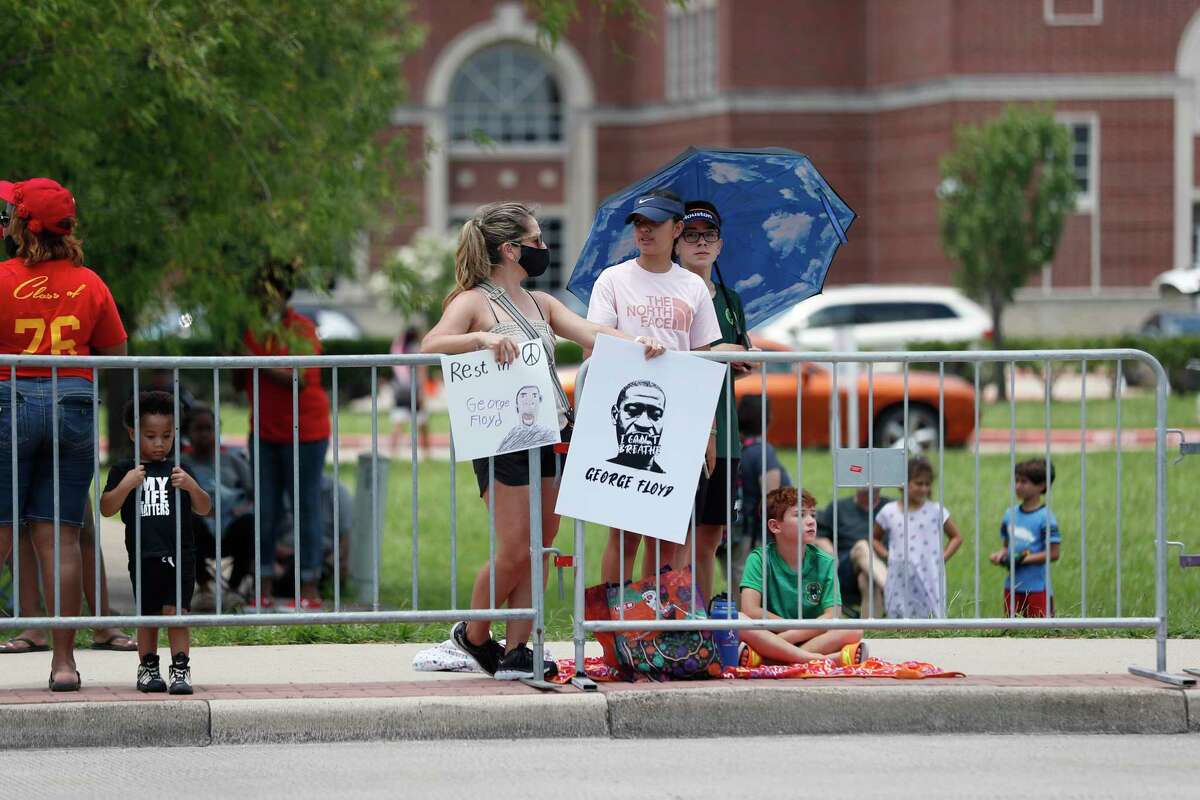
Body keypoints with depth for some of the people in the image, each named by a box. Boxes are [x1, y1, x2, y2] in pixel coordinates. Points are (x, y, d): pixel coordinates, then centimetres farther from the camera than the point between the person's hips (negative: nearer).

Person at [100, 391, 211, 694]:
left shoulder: (177, 470, 9)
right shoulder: (124, 470, 5)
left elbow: (204, 509, 8)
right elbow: (107, 508, -2)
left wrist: (191, 486, -11)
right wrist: (126, 485, -16)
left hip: (178, 555, 0)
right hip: (143, 556, 0)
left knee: (175, 612, -8)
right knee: (147, 617, 7)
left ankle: (181, 669, -6)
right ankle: (148, 667, 19)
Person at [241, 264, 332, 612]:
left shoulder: (302, 329, -10)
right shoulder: (252, 329, 7)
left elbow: (298, 380, -21)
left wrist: (257, 363, -26)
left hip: (304, 430, -6)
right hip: (265, 433, 6)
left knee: (306, 508, -2)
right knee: (265, 511, 3)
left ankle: (309, 592, 0)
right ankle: (264, 591, 4)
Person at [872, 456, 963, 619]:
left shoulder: (936, 511, 2)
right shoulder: (889, 512, 4)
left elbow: (956, 537, 12)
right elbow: (875, 538, 19)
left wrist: (942, 557, -1)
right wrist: (886, 555, 3)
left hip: (930, 580, -1)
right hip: (900, 580, 1)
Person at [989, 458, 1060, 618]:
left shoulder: (1045, 517, -10)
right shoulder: (1010, 514, 10)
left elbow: (1053, 554, -12)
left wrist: (1024, 559, -17)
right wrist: (1001, 555, -3)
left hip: (1037, 588, -6)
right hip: (1012, 586, 6)